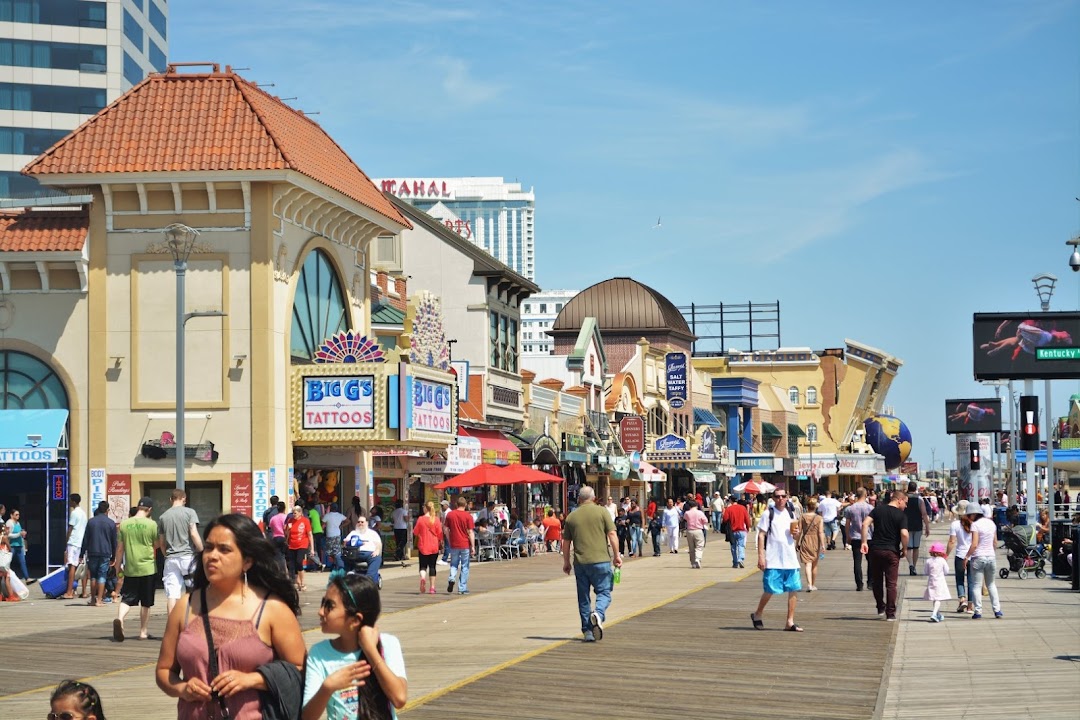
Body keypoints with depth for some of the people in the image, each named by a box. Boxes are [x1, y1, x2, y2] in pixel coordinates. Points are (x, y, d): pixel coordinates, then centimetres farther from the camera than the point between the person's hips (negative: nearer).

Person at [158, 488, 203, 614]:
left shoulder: (163, 517, 10)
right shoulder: (189, 512, -1)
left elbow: (161, 542, 14)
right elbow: (194, 534, -10)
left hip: (171, 559, 3)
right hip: (188, 556, -3)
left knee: (172, 594, 0)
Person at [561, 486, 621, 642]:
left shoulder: (572, 516, 8)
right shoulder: (602, 511, 0)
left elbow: (566, 542, 12)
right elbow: (612, 534, -6)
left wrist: (566, 562, 23)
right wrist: (616, 555, 1)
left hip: (580, 562, 3)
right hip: (600, 559, -3)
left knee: (583, 597, 10)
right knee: (604, 591, 5)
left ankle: (587, 630, 11)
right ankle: (598, 614, -24)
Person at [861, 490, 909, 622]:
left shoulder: (878, 509, 6)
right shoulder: (901, 515, -6)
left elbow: (865, 524, -6)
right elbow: (904, 534, -18)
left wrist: (864, 542, -4)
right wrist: (904, 549, -3)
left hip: (875, 550, 3)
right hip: (892, 552, -3)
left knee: (876, 581, 17)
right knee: (891, 583, 3)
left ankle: (880, 608, 24)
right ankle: (890, 613, 3)